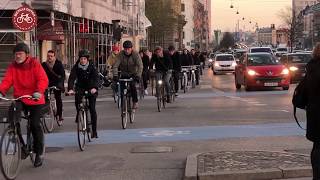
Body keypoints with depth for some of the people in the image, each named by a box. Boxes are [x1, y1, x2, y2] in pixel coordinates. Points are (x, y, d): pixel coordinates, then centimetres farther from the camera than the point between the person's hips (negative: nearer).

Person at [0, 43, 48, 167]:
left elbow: (43, 79, -19)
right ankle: (22, 147, -3)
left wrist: (38, 91, -37)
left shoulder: (34, 64, -8)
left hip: (35, 99, -3)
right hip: (19, 98, 3)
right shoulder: (13, 66, 1)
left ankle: (39, 153, 14)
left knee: (35, 124, -6)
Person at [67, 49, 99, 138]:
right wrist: (70, 89, -38)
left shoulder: (92, 66, -13)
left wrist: (94, 88, -44)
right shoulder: (76, 67, -10)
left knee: (92, 108, -8)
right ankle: (79, 114, 2)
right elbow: (72, 78, -21)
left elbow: (96, 77, -25)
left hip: (91, 88, -2)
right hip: (80, 87, 2)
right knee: (77, 98, -29)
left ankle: (94, 131, -2)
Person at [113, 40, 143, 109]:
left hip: (133, 74, -2)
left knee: (132, 85, -26)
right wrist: (115, 75, -35)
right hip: (124, 74, 3)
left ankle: (135, 102, -11)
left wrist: (138, 76, -41)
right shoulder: (121, 54, -16)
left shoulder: (135, 54, -20)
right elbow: (115, 65, -22)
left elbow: (140, 66, -28)